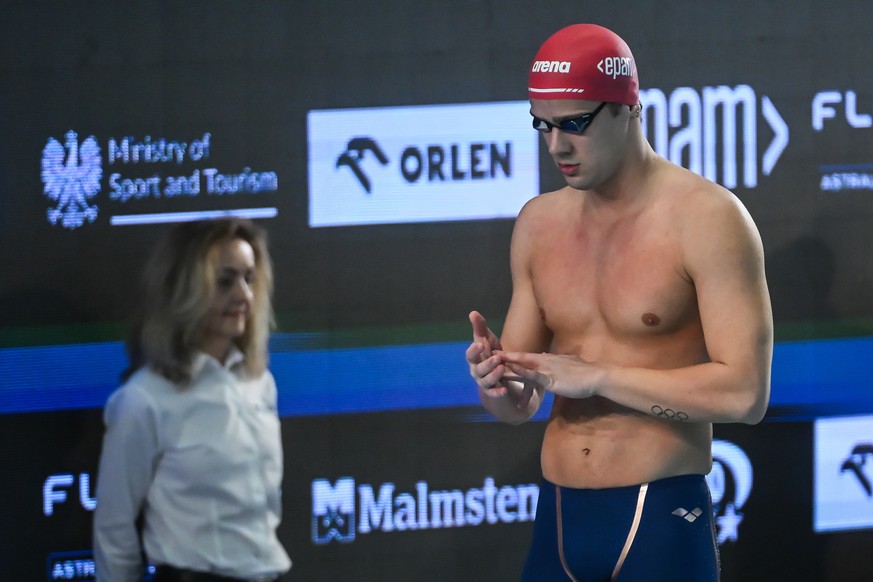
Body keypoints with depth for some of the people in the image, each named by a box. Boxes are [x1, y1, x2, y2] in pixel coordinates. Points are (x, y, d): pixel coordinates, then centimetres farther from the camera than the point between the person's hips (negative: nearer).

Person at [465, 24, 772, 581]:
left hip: (662, 520, -5)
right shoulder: (539, 223, 10)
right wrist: (499, 383, -9)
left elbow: (744, 392, -18)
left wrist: (596, 376, -17)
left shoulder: (706, 218, -9)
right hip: (558, 517, 5)